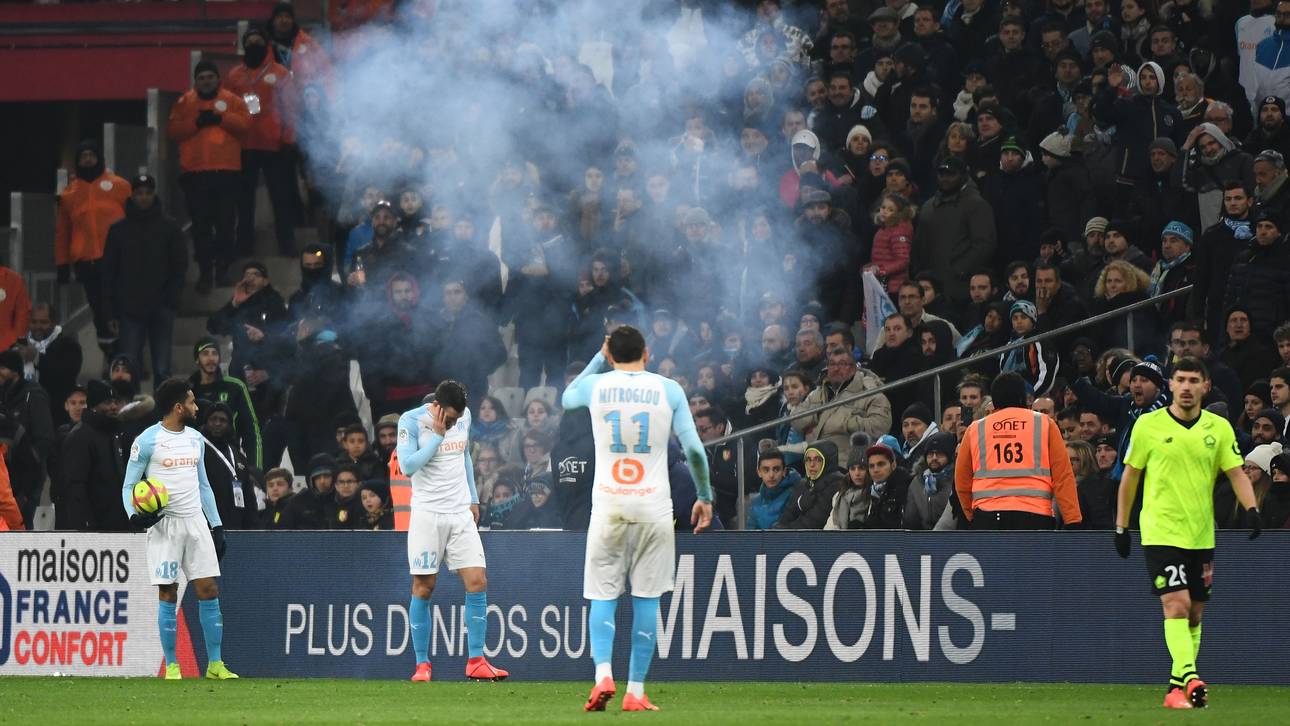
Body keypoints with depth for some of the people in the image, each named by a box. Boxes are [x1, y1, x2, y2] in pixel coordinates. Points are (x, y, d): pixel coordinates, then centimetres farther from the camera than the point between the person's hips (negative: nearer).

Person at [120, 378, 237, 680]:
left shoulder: (195, 439, 13)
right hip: (164, 525, -5)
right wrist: (135, 515, -19)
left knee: (209, 591, -1)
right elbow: (129, 485, 0)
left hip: (196, 522, 5)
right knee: (168, 595, -4)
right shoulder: (147, 441, -5)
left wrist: (217, 526, 16)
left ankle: (215, 664, 4)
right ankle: (171, 666, 4)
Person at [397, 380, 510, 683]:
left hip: (461, 513, 4)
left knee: (477, 583, -5)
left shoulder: (464, 417, 6)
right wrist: (437, 435, -19)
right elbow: (407, 465, -19)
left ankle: (476, 662, -1)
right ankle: (422, 664, 7)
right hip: (427, 514, -4)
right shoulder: (411, 421, -9)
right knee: (423, 588, -2)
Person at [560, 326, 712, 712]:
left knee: (603, 596, 5)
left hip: (608, 506, 0)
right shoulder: (668, 390, 0)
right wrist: (705, 496, 10)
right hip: (653, 505, 0)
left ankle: (603, 674, -16)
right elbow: (694, 449, -2)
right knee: (646, 599, 4)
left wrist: (599, 357, 30)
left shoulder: (596, 386, 2)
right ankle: (636, 692, 2)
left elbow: (566, 398, 27)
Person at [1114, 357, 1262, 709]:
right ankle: (1190, 679, -28)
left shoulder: (1219, 428, 4)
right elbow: (1130, 476, 6)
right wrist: (1121, 527, 6)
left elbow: (1236, 473, 1)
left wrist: (1251, 509, -17)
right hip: (1160, 532, -4)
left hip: (1201, 535, 4)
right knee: (1176, 605, -17)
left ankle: (1177, 687, 19)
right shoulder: (1148, 425, -2)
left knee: (1195, 614, 8)